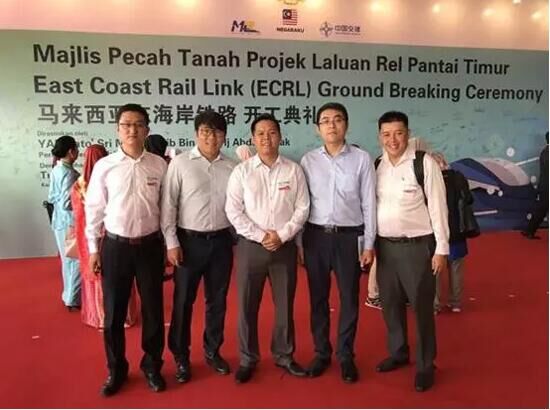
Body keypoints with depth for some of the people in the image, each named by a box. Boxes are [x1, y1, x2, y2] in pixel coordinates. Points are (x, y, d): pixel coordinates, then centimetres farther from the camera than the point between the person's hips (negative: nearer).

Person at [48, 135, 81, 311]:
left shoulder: (56, 170, 7)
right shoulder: (69, 173, -21)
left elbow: (52, 198, 12)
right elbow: (66, 203, -24)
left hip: (60, 221, 9)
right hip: (71, 223, -9)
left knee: (68, 260, 19)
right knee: (77, 261, 3)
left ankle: (69, 295, 31)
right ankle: (73, 300, 12)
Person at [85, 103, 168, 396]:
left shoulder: (159, 165, -2)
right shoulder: (104, 166, -3)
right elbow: (94, 209, 2)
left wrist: (169, 244, 4)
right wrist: (93, 249, 2)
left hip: (150, 245, 0)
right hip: (115, 246, 0)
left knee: (153, 309, 11)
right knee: (114, 311, 11)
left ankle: (152, 365, 32)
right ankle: (116, 369, 31)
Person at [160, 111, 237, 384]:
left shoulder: (232, 167, 3)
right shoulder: (180, 163, -4)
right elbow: (168, 205, -5)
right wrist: (172, 243, -8)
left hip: (221, 241, 3)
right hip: (189, 240, -2)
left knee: (217, 300, 14)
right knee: (183, 301, 8)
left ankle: (212, 351, 33)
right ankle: (181, 357, 26)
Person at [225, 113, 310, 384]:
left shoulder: (293, 170, 2)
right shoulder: (241, 171, -1)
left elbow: (302, 207, 1)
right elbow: (233, 211, -5)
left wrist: (282, 235, -10)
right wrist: (260, 236, -12)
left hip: (285, 246, 1)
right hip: (251, 245, -1)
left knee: (285, 304, 11)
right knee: (247, 305, 7)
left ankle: (284, 355, 29)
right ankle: (248, 359, 24)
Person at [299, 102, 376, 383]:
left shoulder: (362, 159, -2)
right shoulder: (308, 161, 2)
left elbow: (369, 203, -1)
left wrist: (369, 244, -2)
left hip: (349, 235, -1)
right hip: (316, 235, 1)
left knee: (349, 298, 10)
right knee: (317, 298, 12)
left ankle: (346, 356, 27)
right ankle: (321, 352, 29)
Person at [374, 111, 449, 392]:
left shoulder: (424, 163, -10)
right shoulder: (376, 166, 5)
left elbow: (437, 207, -9)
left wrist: (441, 249, -10)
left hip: (417, 245, -5)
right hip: (385, 245, 5)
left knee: (422, 307, 7)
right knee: (390, 304, 16)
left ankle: (425, 366, 25)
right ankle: (398, 353, 38)